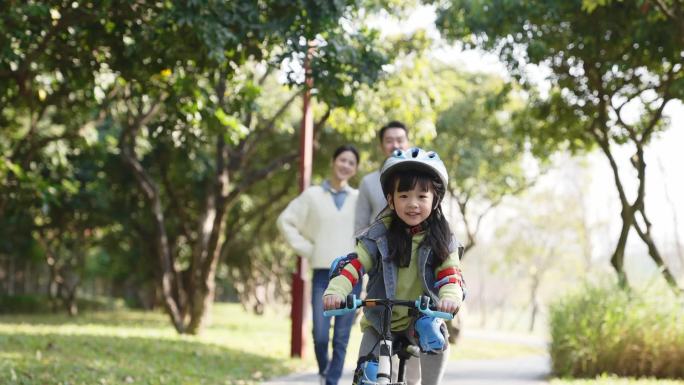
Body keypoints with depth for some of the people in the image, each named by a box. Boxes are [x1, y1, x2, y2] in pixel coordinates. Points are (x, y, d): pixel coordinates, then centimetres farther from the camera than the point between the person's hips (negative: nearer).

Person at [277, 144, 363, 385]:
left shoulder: (359, 198, 8)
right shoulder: (312, 195, 5)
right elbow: (286, 221, 7)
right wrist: (306, 249, 1)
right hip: (323, 274, -1)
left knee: (341, 339, 0)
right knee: (320, 335, -7)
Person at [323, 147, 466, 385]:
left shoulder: (441, 241, -4)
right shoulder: (379, 236, -8)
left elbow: (451, 275, -13)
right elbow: (354, 264, -15)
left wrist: (451, 297, -37)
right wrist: (336, 291, -34)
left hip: (421, 318, 0)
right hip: (379, 321, 0)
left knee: (436, 342, -31)